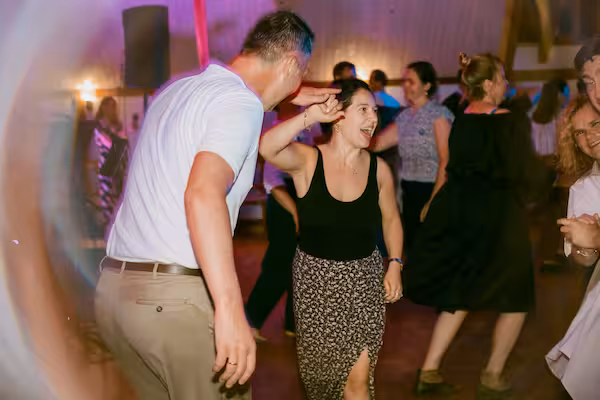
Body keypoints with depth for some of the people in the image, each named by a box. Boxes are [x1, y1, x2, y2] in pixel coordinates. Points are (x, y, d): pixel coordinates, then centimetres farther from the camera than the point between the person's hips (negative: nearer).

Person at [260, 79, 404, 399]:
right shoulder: (307, 160, -13)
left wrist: (395, 264, 2)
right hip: (315, 276, -1)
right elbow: (266, 148, -34)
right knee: (320, 368, 17)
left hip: (363, 277, 1)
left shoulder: (378, 169, -4)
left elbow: (390, 218, 11)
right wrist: (311, 116, -35)